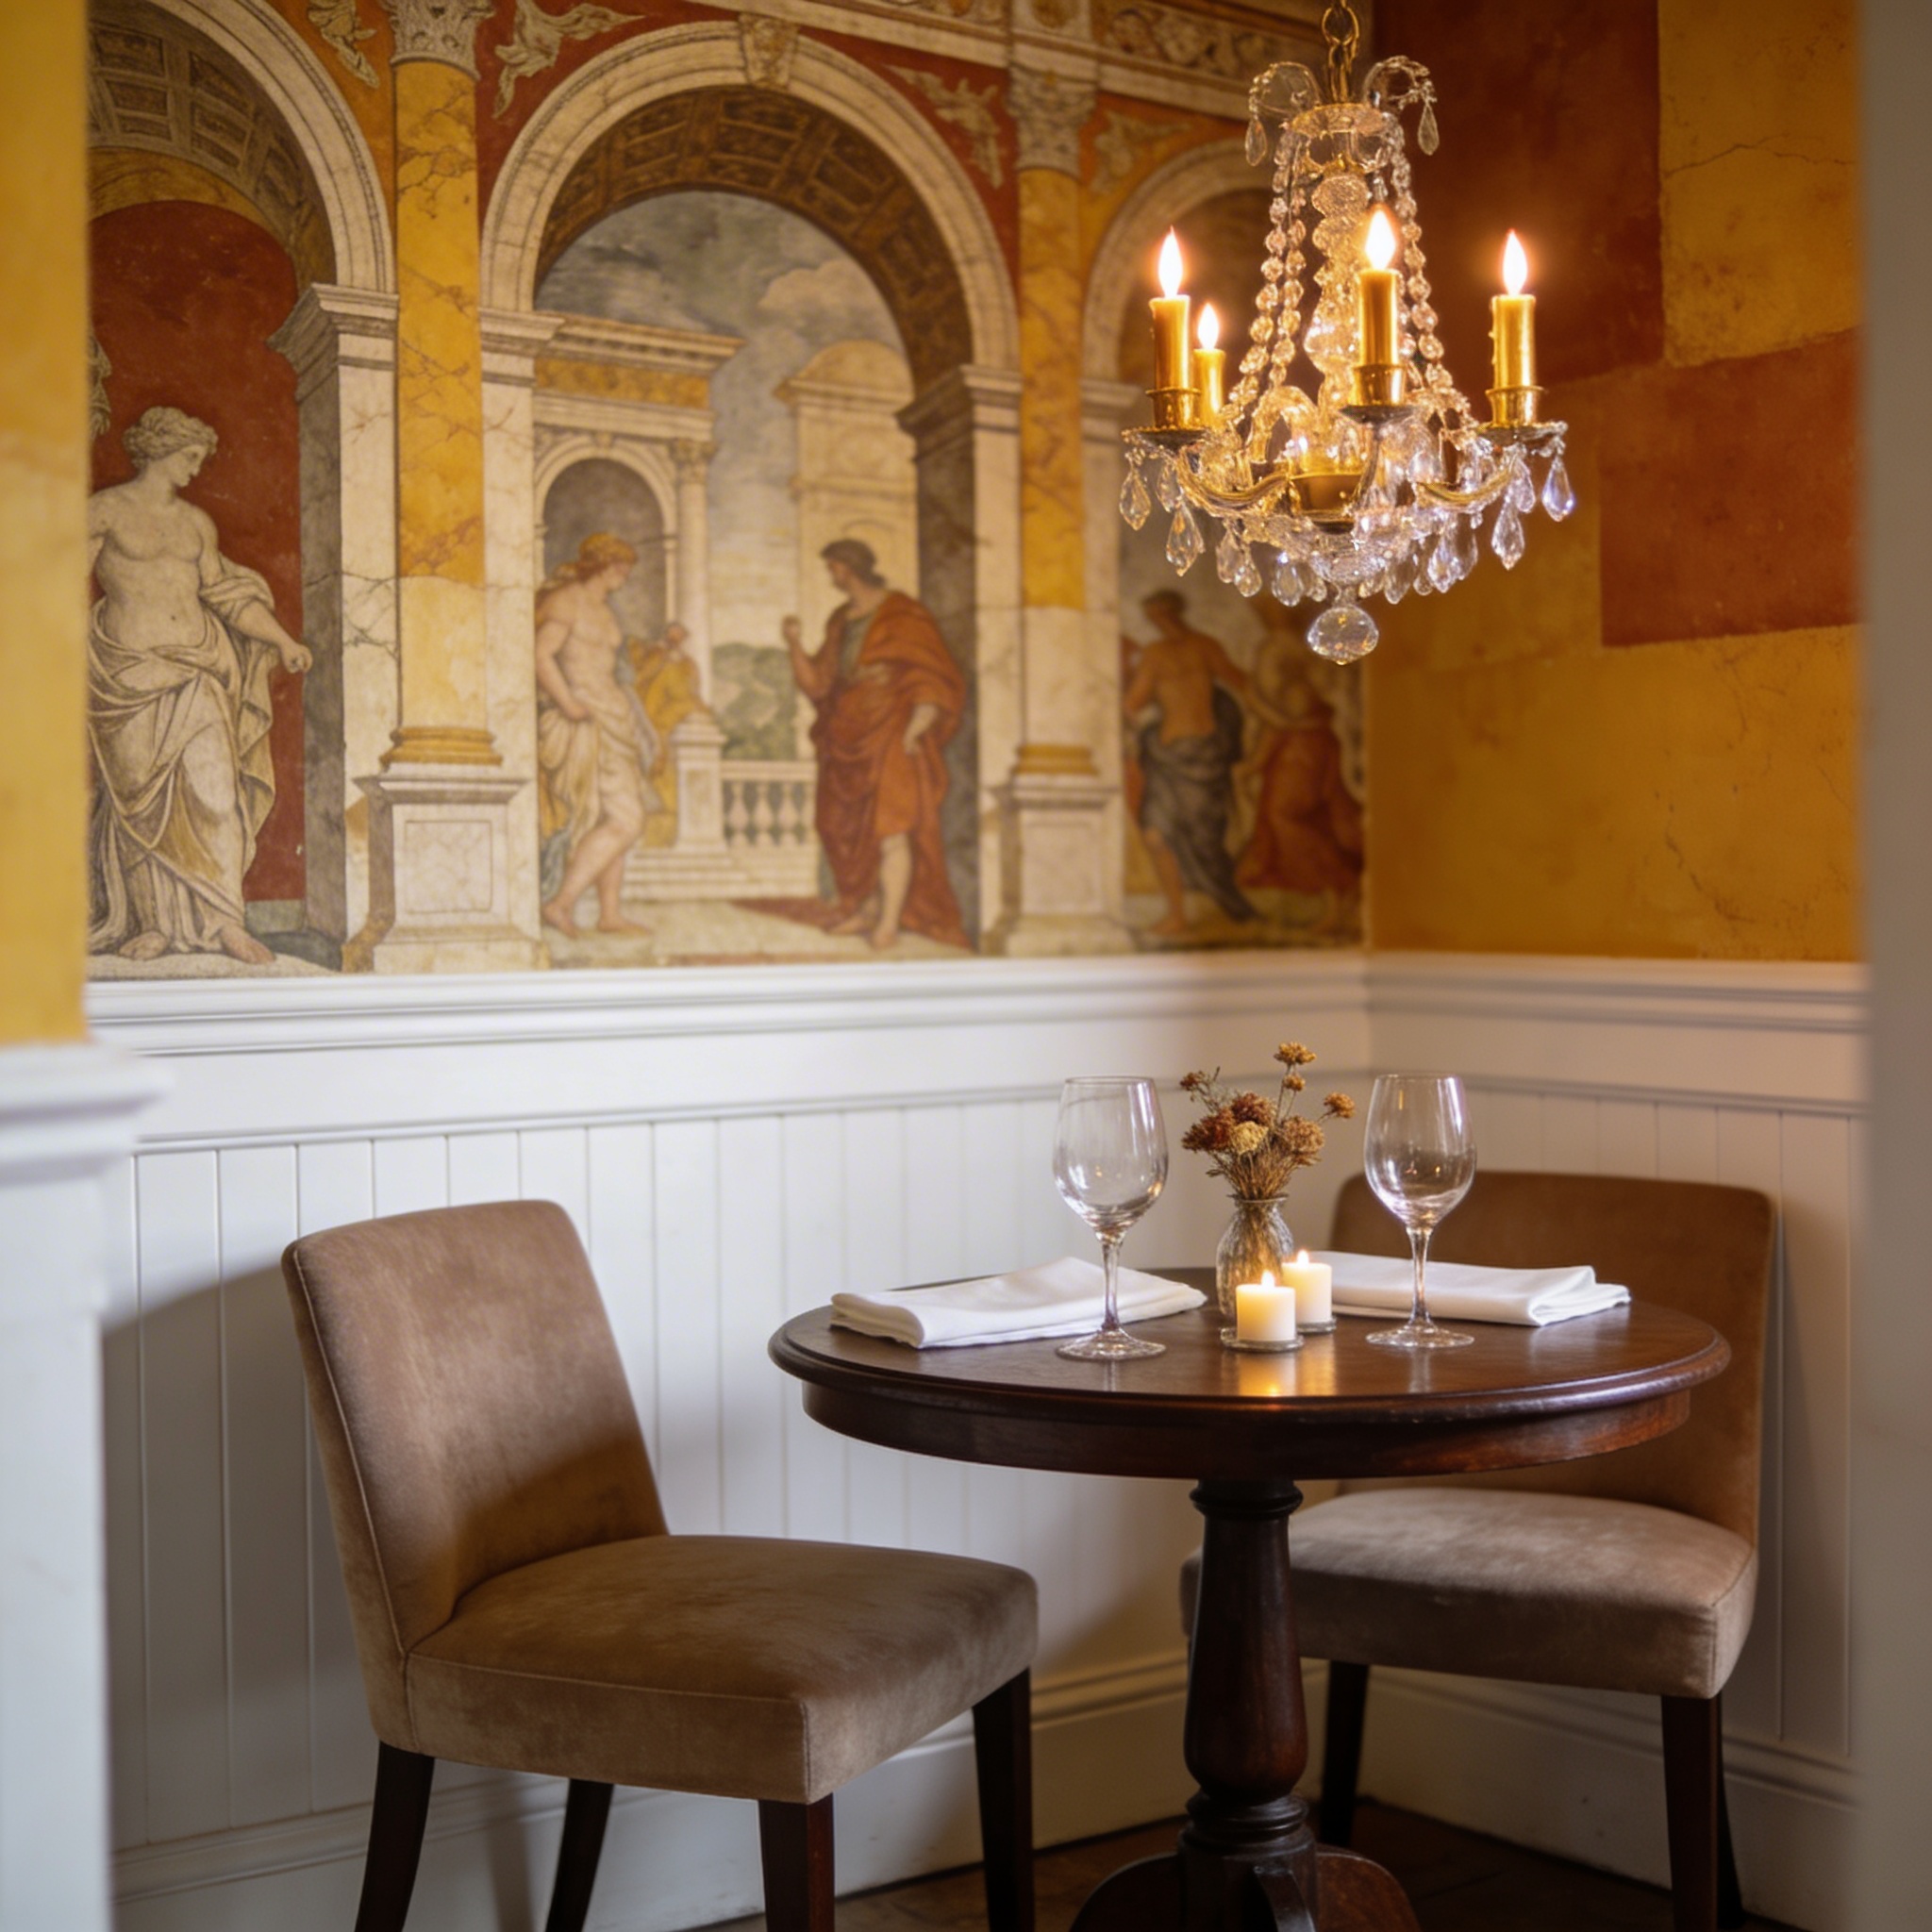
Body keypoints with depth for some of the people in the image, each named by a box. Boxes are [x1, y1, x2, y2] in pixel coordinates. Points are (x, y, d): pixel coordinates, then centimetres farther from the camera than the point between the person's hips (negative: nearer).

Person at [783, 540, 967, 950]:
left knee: (890, 826, -10)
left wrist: (913, 732, -17)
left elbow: (936, 683, -8)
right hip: (849, 738, 7)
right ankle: (869, 908, 19)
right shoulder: (841, 621, 14)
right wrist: (796, 646, 1)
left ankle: (889, 921, -9)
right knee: (848, 828, 7)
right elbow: (819, 682, 15)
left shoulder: (903, 615, -7)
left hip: (891, 736, -7)